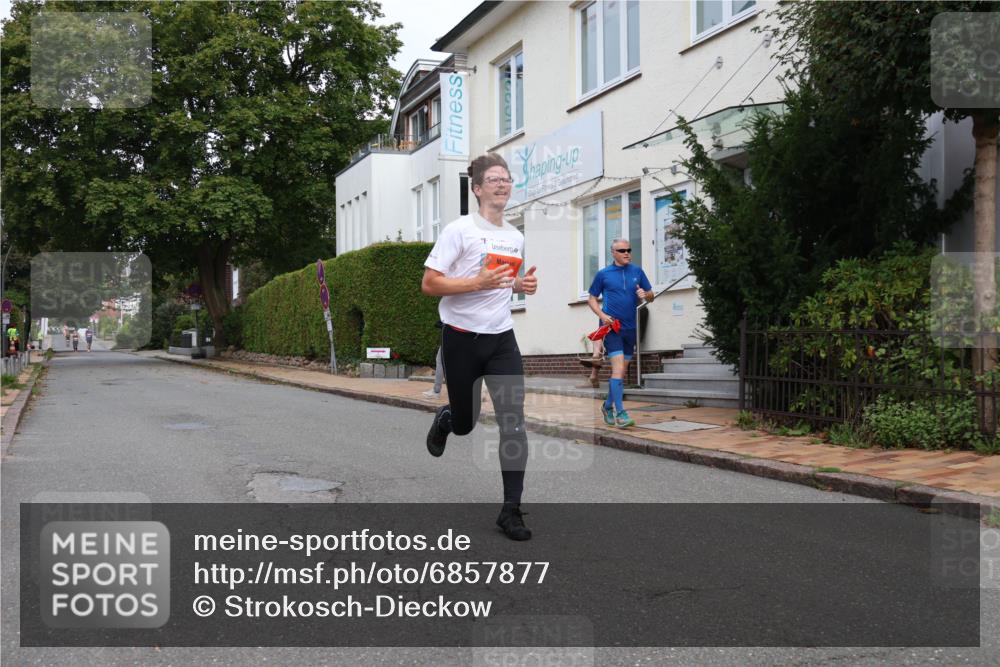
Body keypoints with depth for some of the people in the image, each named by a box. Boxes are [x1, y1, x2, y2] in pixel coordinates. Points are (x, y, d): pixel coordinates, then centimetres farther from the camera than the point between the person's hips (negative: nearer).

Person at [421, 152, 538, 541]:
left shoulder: (516, 237, 10)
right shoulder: (460, 230, -9)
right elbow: (429, 284, -14)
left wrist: (521, 284, 4)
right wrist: (479, 282, -25)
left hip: (501, 339, 4)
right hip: (462, 338, -4)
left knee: (513, 422, -9)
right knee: (464, 424, 9)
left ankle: (511, 510, -1)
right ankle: (444, 419, 48)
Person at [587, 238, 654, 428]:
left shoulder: (637, 271, 9)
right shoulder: (603, 274, 1)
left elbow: (651, 295, 13)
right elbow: (592, 299, 8)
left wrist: (645, 294, -10)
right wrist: (602, 315, -9)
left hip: (631, 327, 4)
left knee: (622, 371, 12)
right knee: (618, 368, -15)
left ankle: (608, 406, 29)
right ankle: (620, 413, -16)